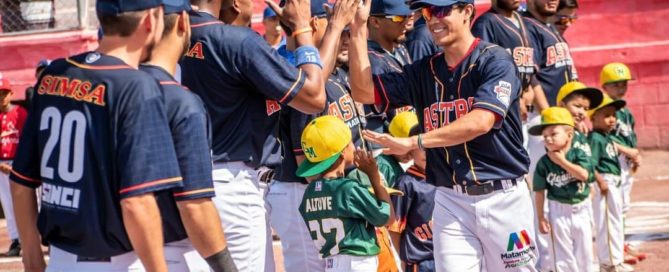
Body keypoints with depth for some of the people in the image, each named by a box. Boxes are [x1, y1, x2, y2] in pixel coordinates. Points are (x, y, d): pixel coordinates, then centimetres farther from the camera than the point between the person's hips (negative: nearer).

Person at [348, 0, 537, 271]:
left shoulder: (494, 60, -7)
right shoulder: (424, 71, 10)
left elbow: (480, 122, -20)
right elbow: (363, 91, 8)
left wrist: (414, 142, -24)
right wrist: (358, 29, 1)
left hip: (502, 198, -4)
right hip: (450, 201, 4)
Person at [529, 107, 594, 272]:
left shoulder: (579, 155, -7)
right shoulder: (544, 163, -8)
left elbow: (584, 175, -23)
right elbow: (540, 191, -5)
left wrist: (562, 161, -20)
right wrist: (540, 216, -5)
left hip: (581, 209, 1)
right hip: (559, 210, -1)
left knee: (584, 250, 12)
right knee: (563, 252, 4)